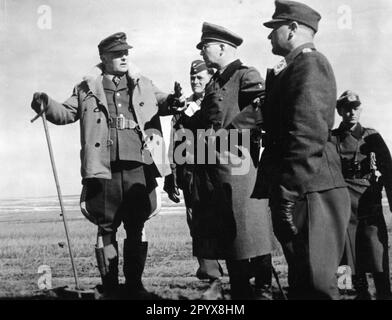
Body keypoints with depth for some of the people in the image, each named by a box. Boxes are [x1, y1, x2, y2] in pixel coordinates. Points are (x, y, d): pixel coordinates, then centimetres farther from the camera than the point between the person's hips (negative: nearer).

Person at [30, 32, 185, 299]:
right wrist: (46, 104, -9)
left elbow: (160, 101, 14)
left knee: (137, 228, 7)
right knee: (106, 228, 4)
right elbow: (66, 113, 11)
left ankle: (134, 283, 20)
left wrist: (170, 102, -10)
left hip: (138, 168, 2)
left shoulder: (143, 85, 17)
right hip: (104, 169, -1)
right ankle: (109, 285, 15)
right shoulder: (87, 88, 12)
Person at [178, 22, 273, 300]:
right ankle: (240, 291, 21)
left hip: (235, 163, -8)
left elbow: (263, 108, -21)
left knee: (248, 232, -5)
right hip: (211, 166, 8)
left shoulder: (246, 75, -4)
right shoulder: (214, 83, 22)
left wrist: (229, 131, -20)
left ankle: (263, 288, 8)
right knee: (225, 233, 11)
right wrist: (184, 117, 7)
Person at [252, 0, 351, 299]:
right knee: (302, 282, 17)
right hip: (301, 194, 11)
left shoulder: (309, 64, -10)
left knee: (315, 285, -6)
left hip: (309, 193, -10)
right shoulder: (296, 67, 22)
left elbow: (308, 133, -21)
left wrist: (289, 193, -23)